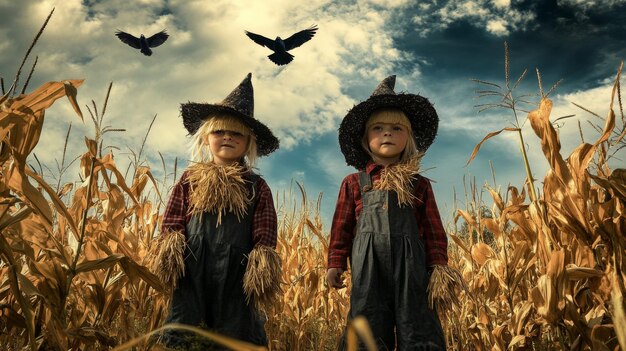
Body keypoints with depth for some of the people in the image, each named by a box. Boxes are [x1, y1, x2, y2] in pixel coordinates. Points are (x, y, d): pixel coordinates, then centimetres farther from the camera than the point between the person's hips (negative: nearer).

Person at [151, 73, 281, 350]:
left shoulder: (257, 187, 5)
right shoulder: (190, 179, 8)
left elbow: (264, 236, 2)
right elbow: (172, 223, 6)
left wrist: (261, 265, -8)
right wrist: (170, 250, -7)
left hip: (235, 272, 0)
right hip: (193, 270, 1)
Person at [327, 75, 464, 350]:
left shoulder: (419, 185, 13)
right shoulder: (353, 183, 11)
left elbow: (434, 231, 12)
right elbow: (342, 227, 11)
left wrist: (439, 267, 4)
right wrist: (335, 263, 5)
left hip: (411, 264, 1)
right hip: (368, 265, 0)